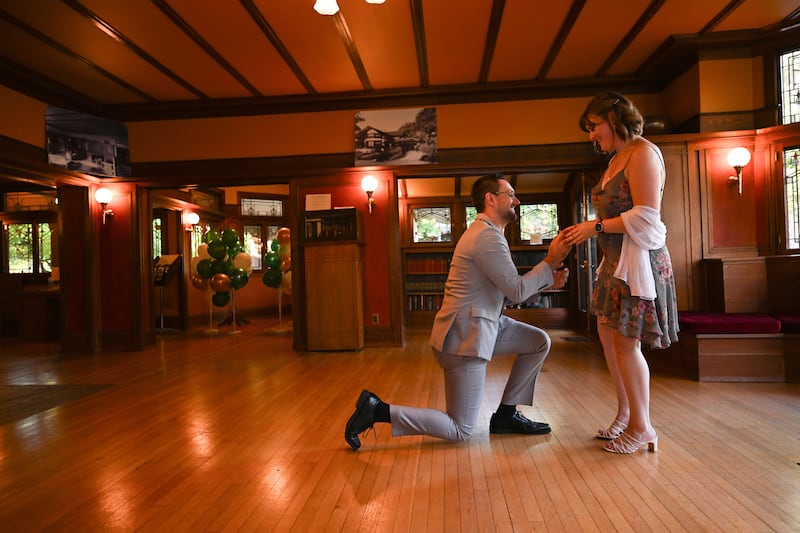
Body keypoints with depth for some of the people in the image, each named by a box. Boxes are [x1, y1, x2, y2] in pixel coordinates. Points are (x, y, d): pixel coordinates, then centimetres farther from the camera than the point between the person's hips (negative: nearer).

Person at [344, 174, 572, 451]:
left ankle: (506, 414, 18)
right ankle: (378, 410, 0)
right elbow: (517, 292, -17)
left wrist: (547, 280, 6)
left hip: (479, 324, 10)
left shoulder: (486, 232, 16)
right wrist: (550, 262, -7)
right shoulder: (487, 236, -18)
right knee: (461, 430, 0)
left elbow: (509, 289, 17)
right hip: (466, 335, -10)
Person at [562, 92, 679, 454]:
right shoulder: (616, 158, 17)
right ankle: (625, 414, 28)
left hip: (638, 259, -9)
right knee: (608, 336, 13)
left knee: (626, 343, -4)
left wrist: (596, 227, -15)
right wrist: (585, 231, 3)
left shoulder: (642, 153, -10)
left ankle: (642, 427, 13)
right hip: (615, 260, 9)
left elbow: (646, 217, -19)